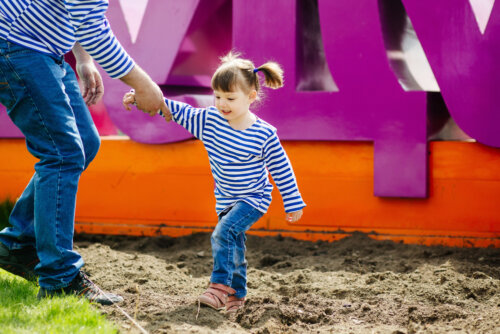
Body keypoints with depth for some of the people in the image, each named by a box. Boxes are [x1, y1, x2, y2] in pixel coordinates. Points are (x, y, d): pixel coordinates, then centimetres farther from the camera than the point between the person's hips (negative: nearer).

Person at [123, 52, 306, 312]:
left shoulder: (264, 135, -20)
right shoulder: (209, 120, -8)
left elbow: (282, 170, -11)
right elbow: (179, 112, -4)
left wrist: (293, 204, -5)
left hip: (253, 199, -6)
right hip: (226, 199, 6)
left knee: (223, 232, -24)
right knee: (233, 246, 13)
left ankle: (220, 285, -20)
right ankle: (236, 294, 27)